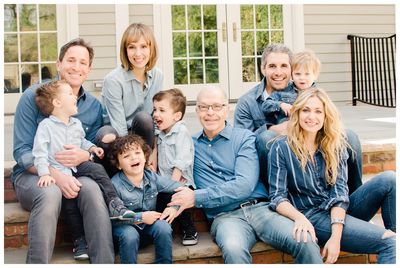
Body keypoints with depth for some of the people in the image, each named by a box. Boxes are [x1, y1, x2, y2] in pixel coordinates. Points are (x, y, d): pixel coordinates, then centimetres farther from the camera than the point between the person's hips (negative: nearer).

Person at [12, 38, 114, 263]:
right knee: (50, 193, -36)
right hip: (31, 175, -2)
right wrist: (55, 174, -25)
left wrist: (85, 156, -18)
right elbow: (22, 152, -8)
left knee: (92, 189, -31)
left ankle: (105, 263, -25)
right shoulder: (34, 96, -4)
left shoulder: (94, 106, 5)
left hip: (73, 175, 3)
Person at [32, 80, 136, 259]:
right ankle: (79, 240, -2)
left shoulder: (76, 124, 12)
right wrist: (44, 173, -25)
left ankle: (114, 204, -27)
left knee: (97, 169, -23)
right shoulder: (46, 126, -8)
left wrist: (91, 147, 10)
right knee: (70, 202, -11)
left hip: (78, 165, 5)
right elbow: (40, 153, -14)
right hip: (59, 171, -4)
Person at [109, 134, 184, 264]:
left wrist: (174, 207, -15)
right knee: (130, 235, -35)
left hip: (149, 226, 4)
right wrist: (141, 217, -25)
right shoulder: (115, 185, -18)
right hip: (125, 227, -3)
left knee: (163, 227, -26)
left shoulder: (152, 177, -5)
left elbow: (179, 187, 2)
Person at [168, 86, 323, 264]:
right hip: (225, 216, 0)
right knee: (233, 250, -38)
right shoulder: (191, 144, 16)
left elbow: (245, 185, -6)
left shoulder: (244, 138, 8)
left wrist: (197, 197, -11)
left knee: (306, 243, -27)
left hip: (260, 208, 1)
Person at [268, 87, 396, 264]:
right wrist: (299, 218, -30)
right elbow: (278, 197, -7)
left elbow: (340, 190, -4)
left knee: (389, 179, -16)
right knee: (390, 244, -25)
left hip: (338, 212, 5)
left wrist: (336, 236, -19)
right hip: (310, 216, -5)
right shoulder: (281, 148, -3)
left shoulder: (336, 145, 7)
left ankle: (394, 233, -11)